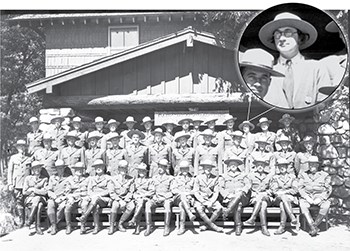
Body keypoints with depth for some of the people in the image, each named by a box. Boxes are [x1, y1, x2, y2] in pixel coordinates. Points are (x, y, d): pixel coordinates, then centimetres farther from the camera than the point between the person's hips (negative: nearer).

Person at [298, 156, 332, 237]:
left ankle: (314, 226, -23)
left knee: (326, 206, -33)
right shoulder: (304, 175, 12)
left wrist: (320, 198, -12)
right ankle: (313, 228, -36)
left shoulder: (325, 175, 8)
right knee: (303, 205, -32)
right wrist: (307, 198, -12)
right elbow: (300, 188, 5)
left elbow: (328, 189, 3)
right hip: (307, 197, 1)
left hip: (320, 197, -1)